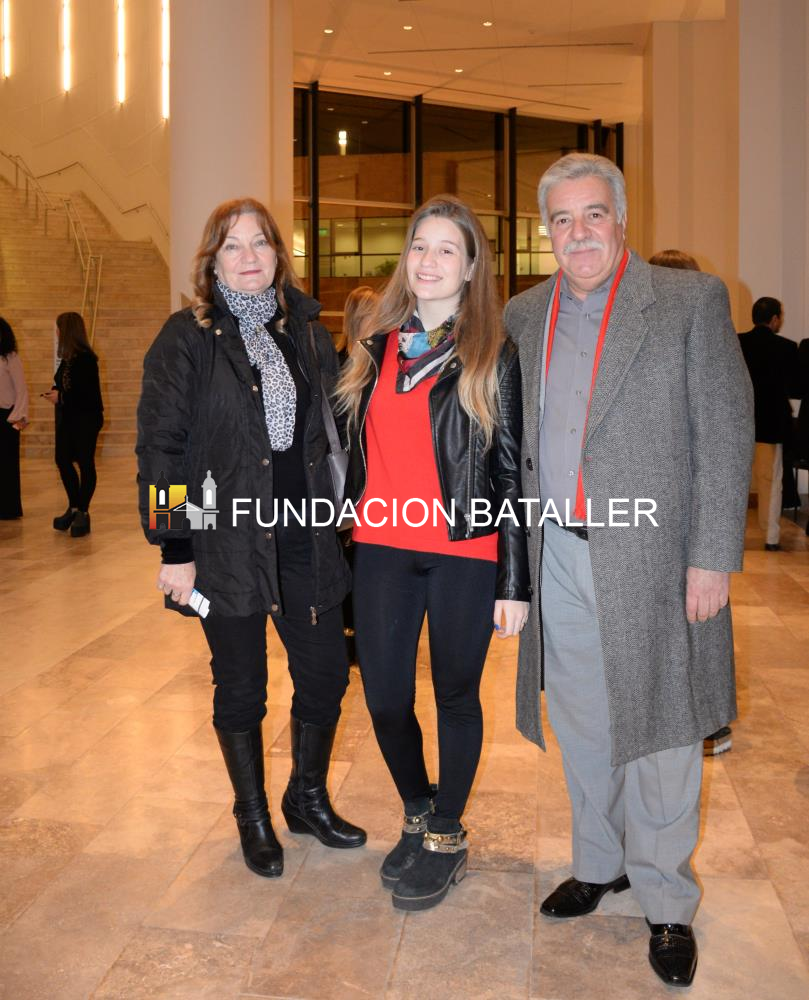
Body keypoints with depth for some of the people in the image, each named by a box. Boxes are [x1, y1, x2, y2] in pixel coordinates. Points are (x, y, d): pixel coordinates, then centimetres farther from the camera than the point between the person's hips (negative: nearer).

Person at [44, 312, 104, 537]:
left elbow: (89, 391, -21)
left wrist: (61, 397, -16)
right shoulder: (67, 357, 9)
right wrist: (55, 391, -4)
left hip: (86, 417, -8)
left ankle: (82, 512, 8)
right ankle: (74, 508, 22)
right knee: (63, 460, 9)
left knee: (85, 462, 0)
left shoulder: (85, 358, -16)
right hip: (67, 417, 8)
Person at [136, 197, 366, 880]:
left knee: (327, 674, 9)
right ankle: (254, 818, 32)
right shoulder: (189, 338, -5)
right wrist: (175, 549, -12)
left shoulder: (307, 333, 9)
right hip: (227, 542, -4)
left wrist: (335, 516, 8)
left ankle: (308, 798, 34)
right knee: (241, 688, 9)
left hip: (306, 540, 4)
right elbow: (160, 446, -8)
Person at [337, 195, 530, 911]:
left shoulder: (493, 356, -2)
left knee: (456, 694, 9)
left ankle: (447, 838, 29)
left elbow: (512, 470, -3)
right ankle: (418, 815, 33)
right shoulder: (376, 349, 10)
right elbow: (357, 452, 13)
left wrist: (514, 582, -7)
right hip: (382, 549, 4)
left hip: (464, 554, -3)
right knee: (384, 697, 6)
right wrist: (343, 547, 9)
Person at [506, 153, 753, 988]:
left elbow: (726, 434, -6)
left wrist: (713, 558, -12)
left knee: (657, 735, 6)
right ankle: (597, 864, 37)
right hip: (557, 560, 4)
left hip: (650, 559, -4)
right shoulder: (524, 317, 9)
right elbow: (516, 440, 12)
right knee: (580, 727, 16)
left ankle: (665, 902, 26)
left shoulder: (691, 301, -3)